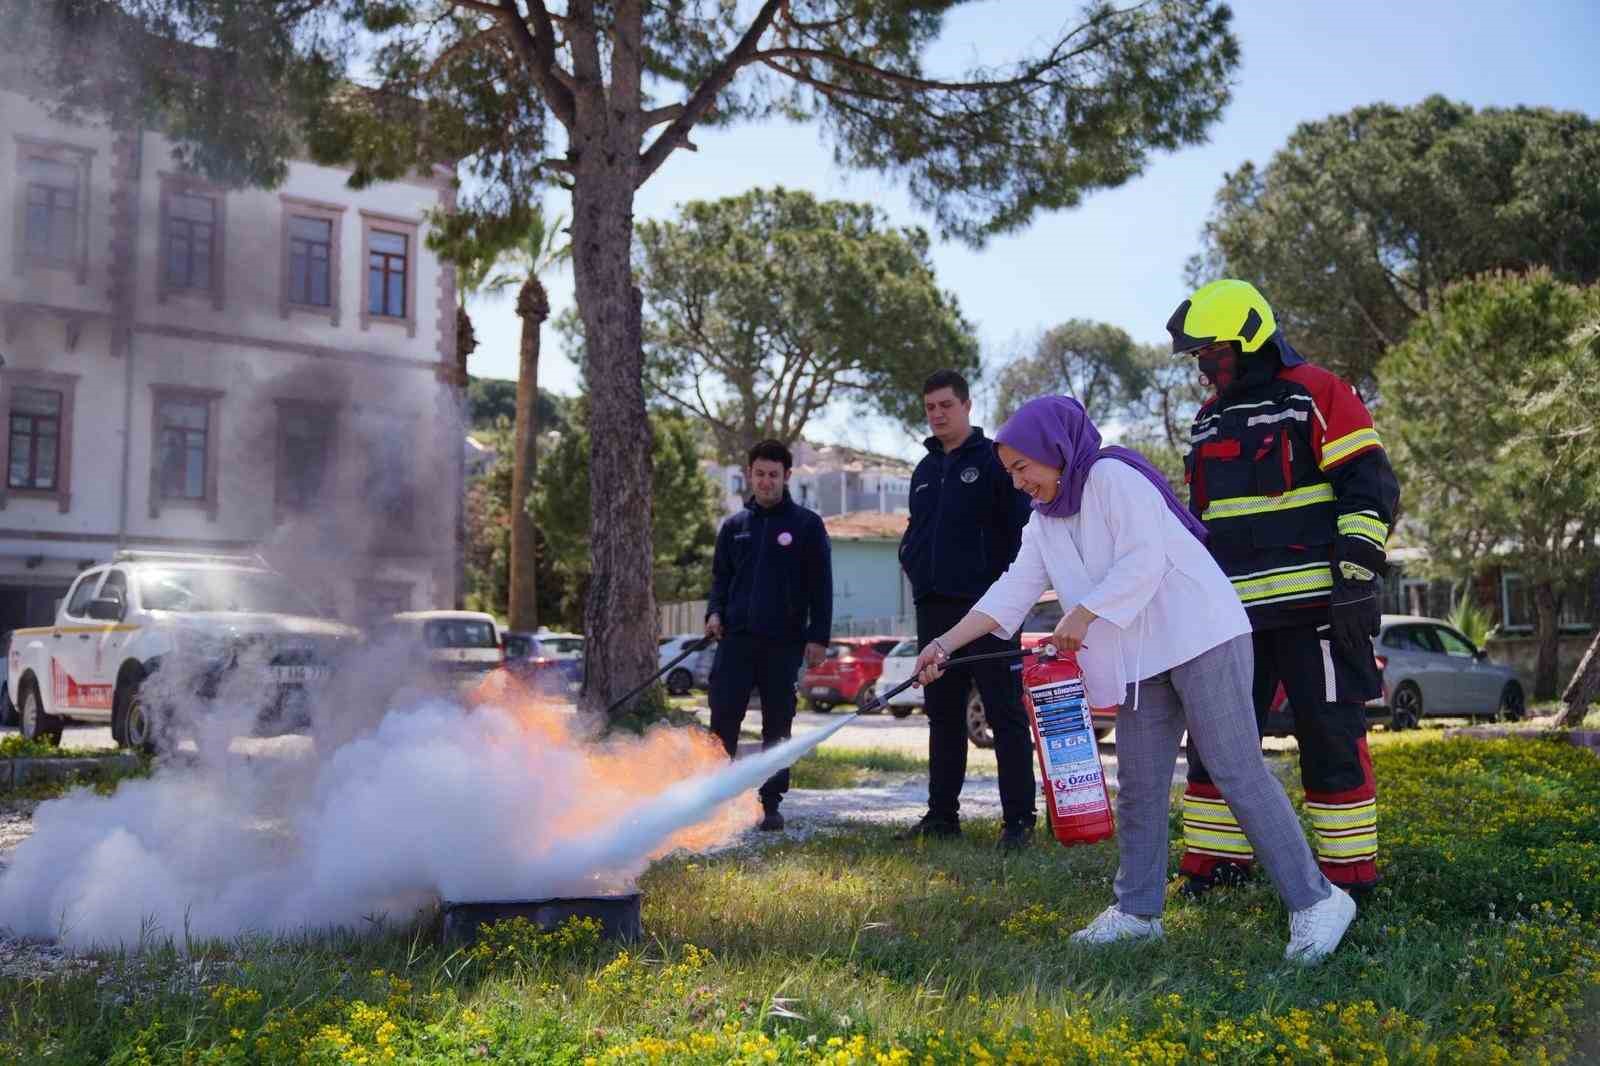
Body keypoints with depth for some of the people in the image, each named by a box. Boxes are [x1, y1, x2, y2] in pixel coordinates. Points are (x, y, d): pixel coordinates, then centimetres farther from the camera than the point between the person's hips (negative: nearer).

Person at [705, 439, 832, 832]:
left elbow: (821, 585, 1)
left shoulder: (806, 525, 2)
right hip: (737, 637, 2)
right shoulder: (735, 526, 12)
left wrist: (819, 636, -6)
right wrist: (714, 612, -1)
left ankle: (771, 803, 12)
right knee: (723, 718, -7)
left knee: (777, 725, 4)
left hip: (784, 641, -2)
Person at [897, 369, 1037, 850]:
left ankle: (1018, 820, -2)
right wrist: (911, 560, 8)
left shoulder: (995, 460, -3)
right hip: (933, 608, 7)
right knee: (943, 715, 12)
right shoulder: (925, 471, 18)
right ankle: (942, 814, 19)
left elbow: (1020, 527, -8)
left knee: (1006, 714, -4)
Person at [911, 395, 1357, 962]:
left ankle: (1314, 900, -4)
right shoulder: (1044, 520, 15)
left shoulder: (1115, 476, -10)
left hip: (1201, 638, -8)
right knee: (1138, 788, 9)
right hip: (1140, 660, 9)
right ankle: (1137, 911, 18)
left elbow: (1144, 560, -19)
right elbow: (1011, 591, 9)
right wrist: (945, 643, 0)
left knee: (1238, 773, -10)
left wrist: (1082, 615, -18)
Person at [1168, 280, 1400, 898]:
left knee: (1331, 740, -2)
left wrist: (1356, 579, -15)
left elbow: (1370, 488, -8)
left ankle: (1350, 867, 7)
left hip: (1313, 603, -7)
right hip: (1234, 610, 7)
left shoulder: (1316, 396, -3)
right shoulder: (1210, 420, 19)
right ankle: (1215, 860, 17)